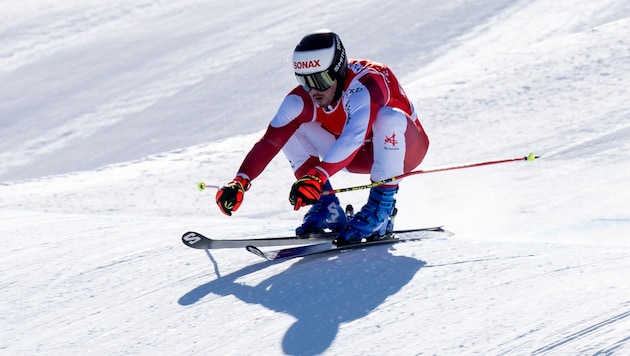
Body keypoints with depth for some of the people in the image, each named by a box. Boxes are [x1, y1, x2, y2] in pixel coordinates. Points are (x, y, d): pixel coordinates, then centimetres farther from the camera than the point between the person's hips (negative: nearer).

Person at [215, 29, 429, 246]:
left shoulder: (364, 83, -34)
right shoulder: (303, 99, -17)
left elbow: (353, 137, -48)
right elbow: (271, 140, -22)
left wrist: (317, 176, -59)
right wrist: (240, 182, -35)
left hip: (404, 149, -5)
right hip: (364, 155, 5)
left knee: (388, 117, -38)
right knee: (290, 129, -10)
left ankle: (382, 210, -25)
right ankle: (327, 208, -9)